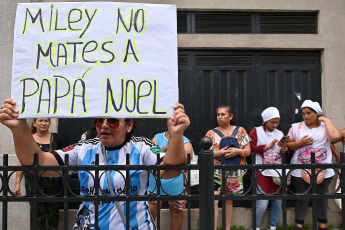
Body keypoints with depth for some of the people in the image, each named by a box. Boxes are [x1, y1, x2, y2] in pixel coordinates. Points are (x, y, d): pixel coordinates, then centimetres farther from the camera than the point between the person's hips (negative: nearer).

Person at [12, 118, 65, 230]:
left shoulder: (55, 138, 6)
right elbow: (22, 162, 6)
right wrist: (17, 183, 2)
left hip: (53, 182, 0)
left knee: (53, 213, 8)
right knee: (37, 213, 3)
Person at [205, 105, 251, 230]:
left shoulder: (240, 131, 5)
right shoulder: (211, 133, 3)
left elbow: (248, 151, 4)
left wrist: (238, 151, -16)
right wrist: (219, 153, -18)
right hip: (217, 171, -1)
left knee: (229, 200, 10)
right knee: (214, 200, -14)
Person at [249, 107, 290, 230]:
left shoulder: (280, 134, 14)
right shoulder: (256, 131, 3)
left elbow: (286, 155, 13)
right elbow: (250, 148, -10)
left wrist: (284, 148, -9)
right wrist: (268, 146, -10)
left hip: (278, 172, 5)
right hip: (263, 173, -4)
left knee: (278, 201, 7)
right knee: (262, 204, -10)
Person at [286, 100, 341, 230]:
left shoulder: (325, 126, 3)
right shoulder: (296, 127, 6)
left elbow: (335, 137, -18)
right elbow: (288, 145, 6)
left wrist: (326, 120, -9)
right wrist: (300, 143, -11)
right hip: (300, 170, 0)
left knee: (322, 197, 10)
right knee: (301, 198, 5)